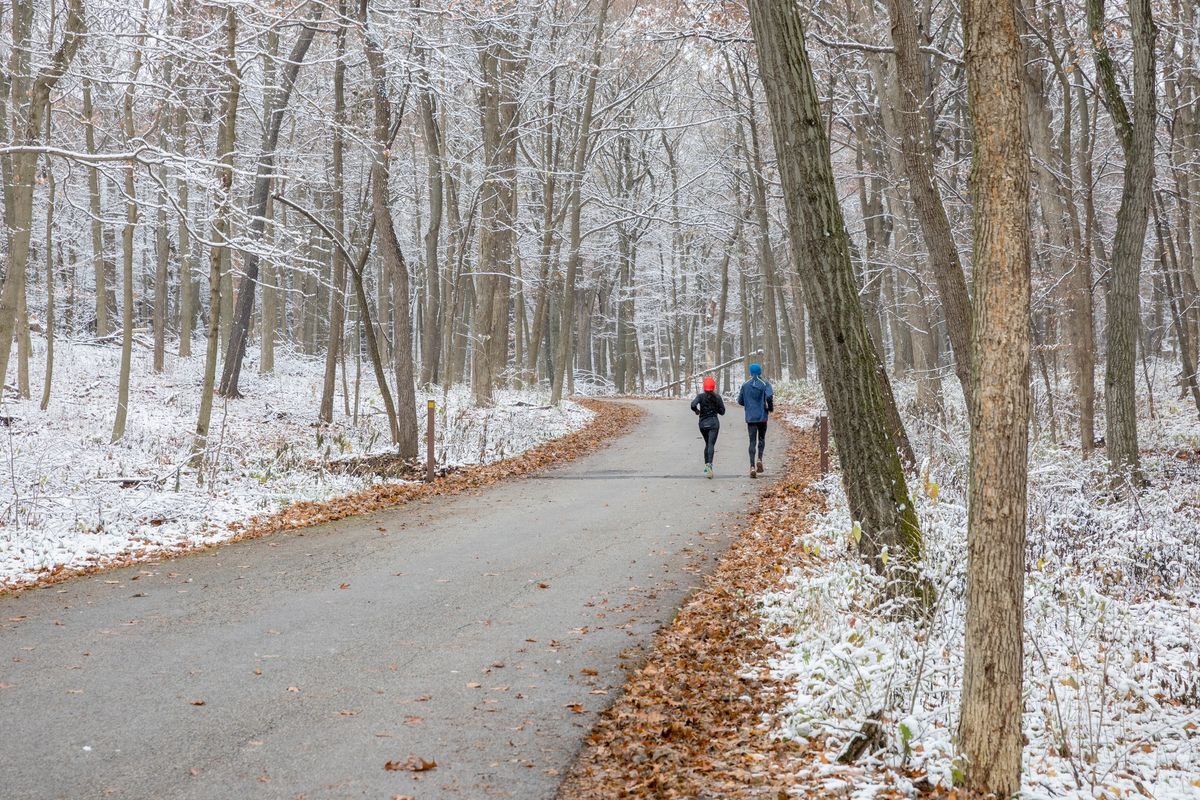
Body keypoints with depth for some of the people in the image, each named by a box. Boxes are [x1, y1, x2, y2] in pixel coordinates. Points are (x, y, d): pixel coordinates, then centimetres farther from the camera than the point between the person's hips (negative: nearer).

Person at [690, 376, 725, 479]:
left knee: (707, 444, 19)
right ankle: (709, 464, -32)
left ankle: (707, 465, 13)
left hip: (703, 423, 1)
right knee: (711, 444, -11)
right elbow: (722, 411, 2)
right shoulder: (717, 397, -2)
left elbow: (693, 405, -20)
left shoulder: (701, 396, -4)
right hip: (713, 422, -1)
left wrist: (696, 410, 0)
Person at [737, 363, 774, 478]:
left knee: (752, 441, 1)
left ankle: (752, 466, -11)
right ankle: (760, 458, -2)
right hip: (762, 417, -1)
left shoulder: (745, 385, 5)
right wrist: (771, 408, -3)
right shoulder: (765, 384, -4)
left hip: (750, 418, 1)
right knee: (761, 438, 19)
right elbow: (769, 396, -20)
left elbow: (740, 401, 8)